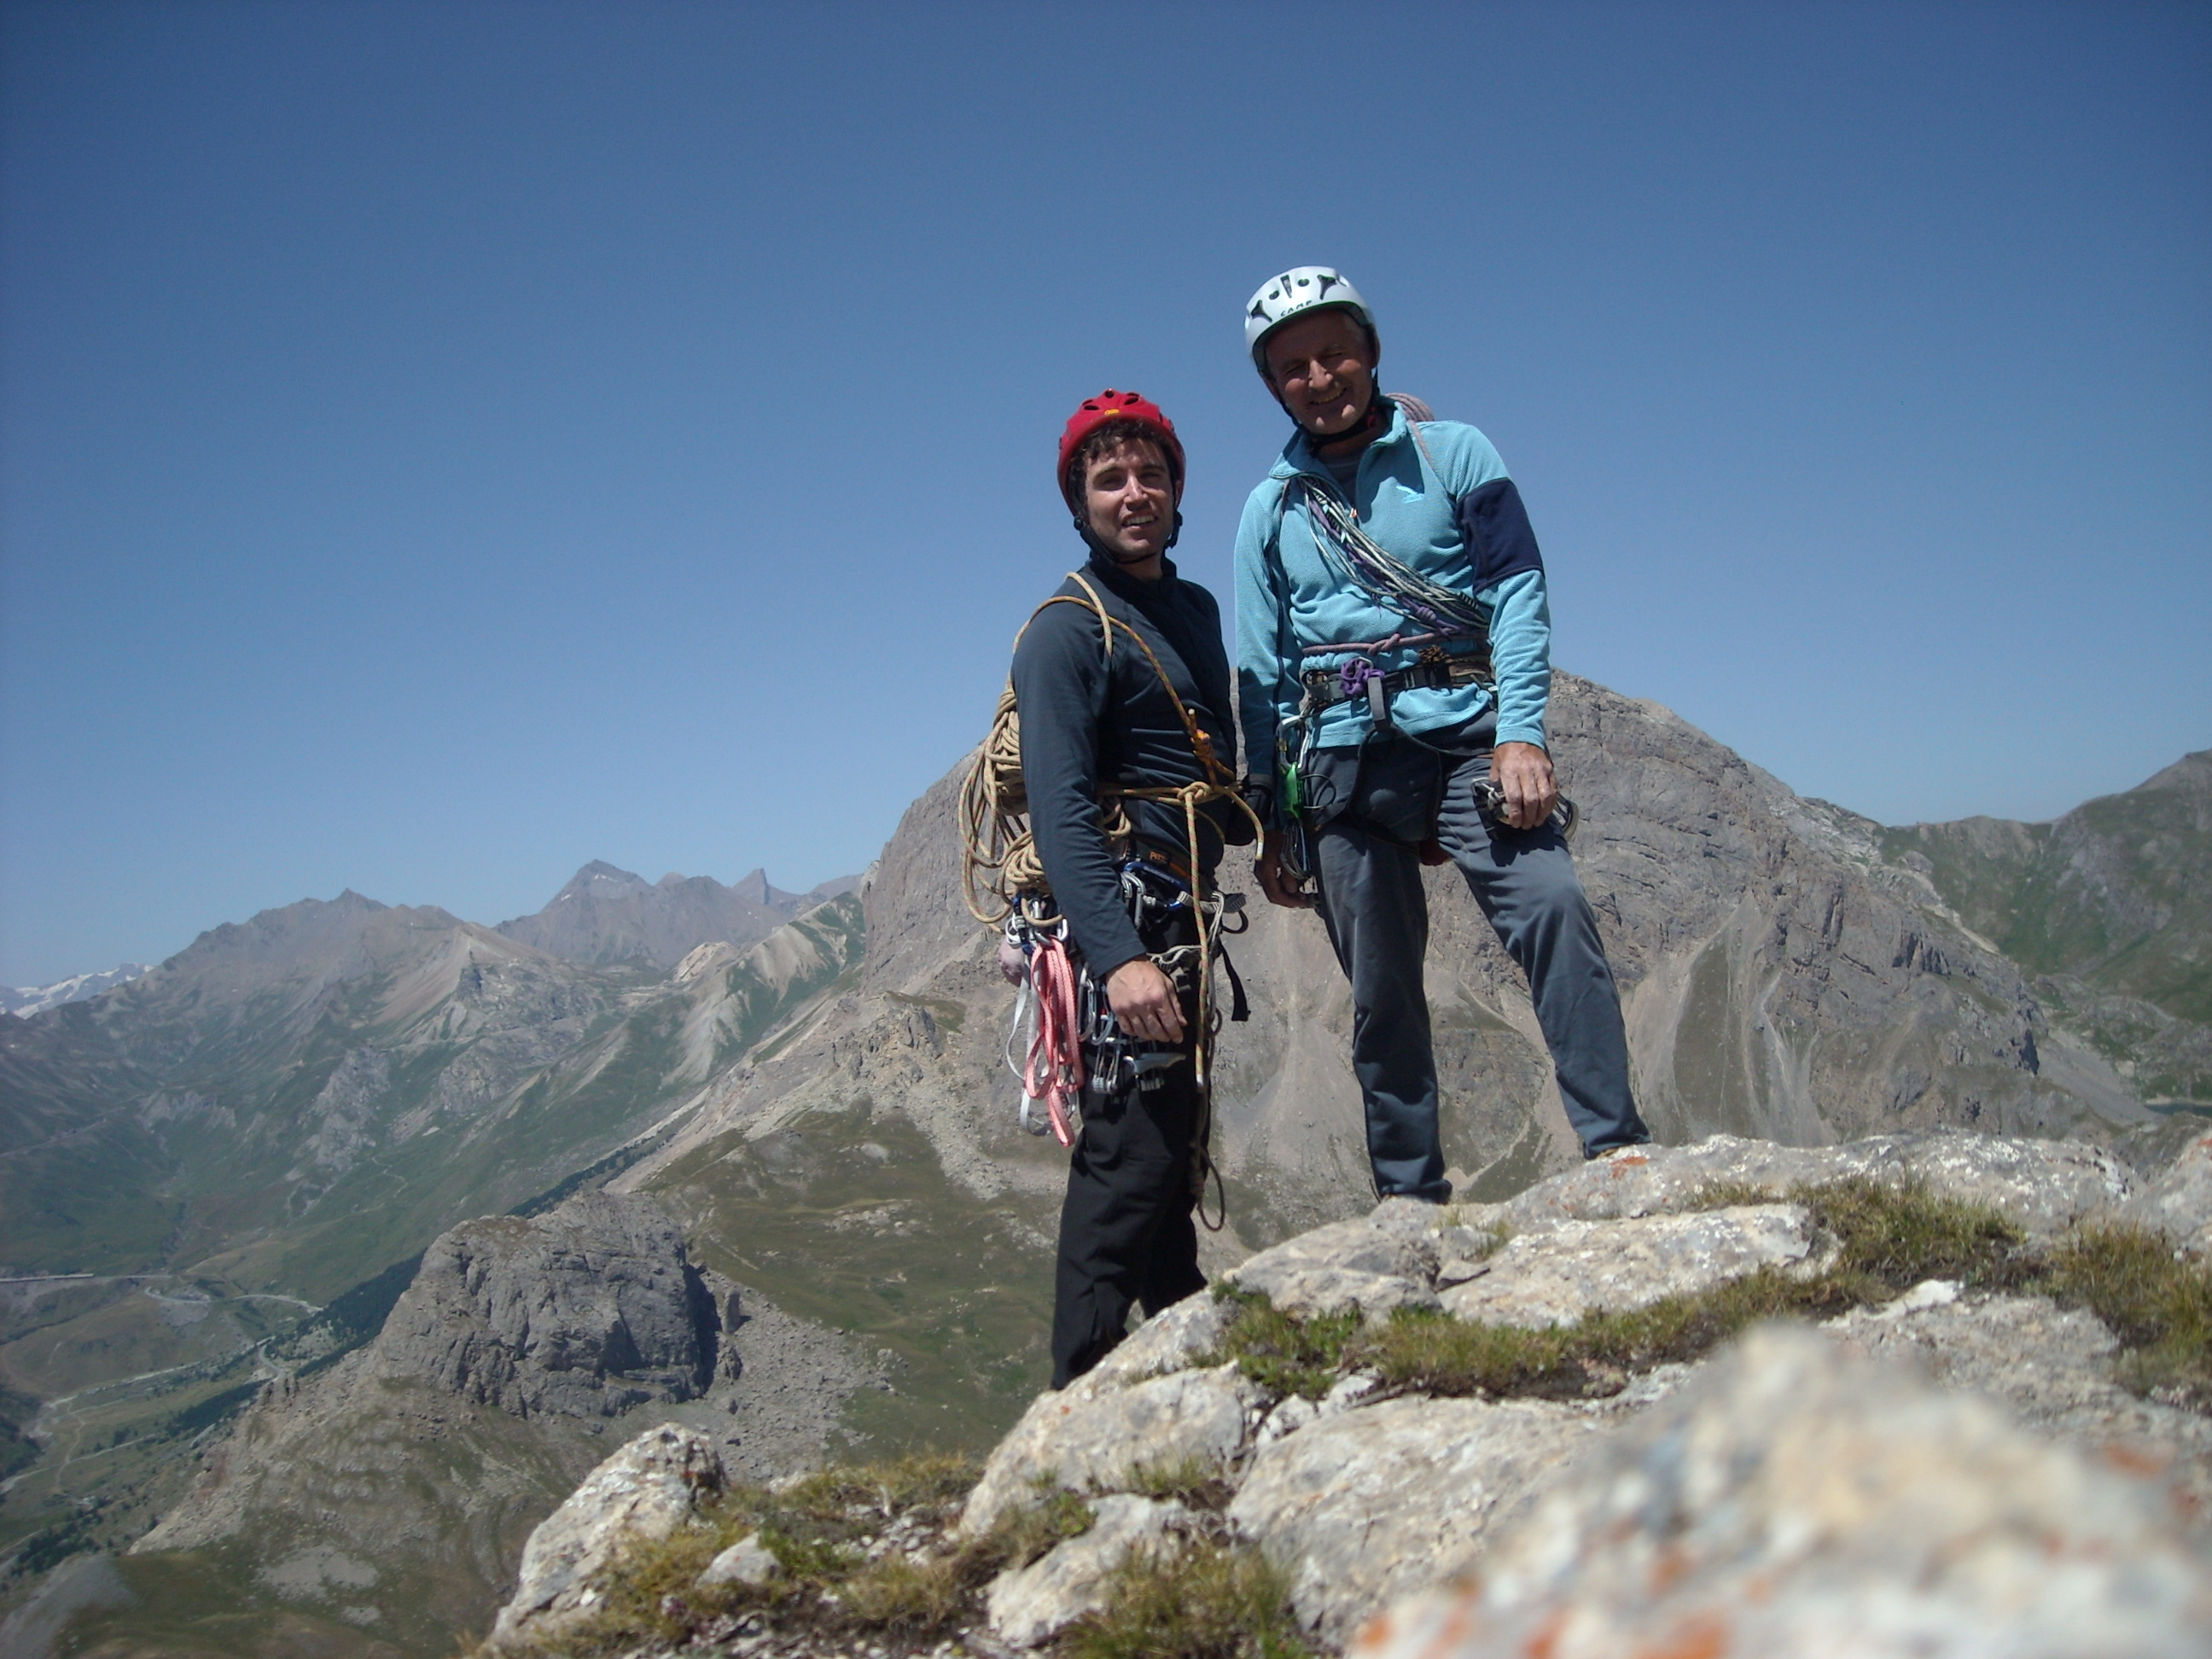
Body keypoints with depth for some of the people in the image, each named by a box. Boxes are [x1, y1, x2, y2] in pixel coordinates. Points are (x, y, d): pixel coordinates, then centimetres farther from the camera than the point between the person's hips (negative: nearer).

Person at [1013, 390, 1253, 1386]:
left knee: (1174, 1142, 17)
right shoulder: (1070, 630, -11)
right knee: (1130, 1151, -10)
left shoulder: (1194, 609, 16)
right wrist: (1117, 957, -32)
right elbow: (1060, 809, -23)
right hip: (1125, 916, -9)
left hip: (1180, 914, 9)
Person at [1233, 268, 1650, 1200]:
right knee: (1380, 985, 3)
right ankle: (1409, 1191, 15)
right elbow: (1261, 675, 13)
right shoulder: (1270, 509, 13)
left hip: (1464, 734, -2)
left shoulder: (1454, 455, 6)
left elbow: (1517, 592, -1)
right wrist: (1271, 823, 10)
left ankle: (1616, 1147, -15)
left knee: (1550, 906, -22)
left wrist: (1522, 732, -14)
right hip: (1340, 760, 2)